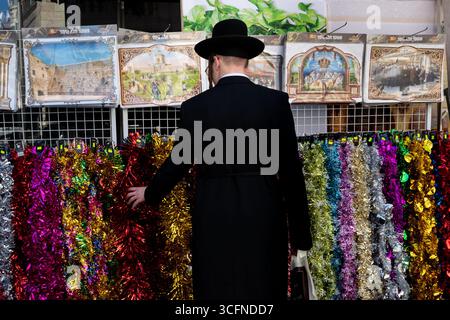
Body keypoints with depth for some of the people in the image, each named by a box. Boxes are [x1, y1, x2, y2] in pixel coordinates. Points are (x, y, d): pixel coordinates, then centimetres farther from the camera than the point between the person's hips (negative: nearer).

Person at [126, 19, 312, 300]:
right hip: (264, 215, 1)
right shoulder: (276, 101, -3)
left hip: (214, 215, 0)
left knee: (219, 290, 14)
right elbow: (291, 169, -2)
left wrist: (150, 193, 27)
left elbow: (179, 162, 7)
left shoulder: (196, 106, -3)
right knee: (264, 291, 13)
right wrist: (299, 231, 7)